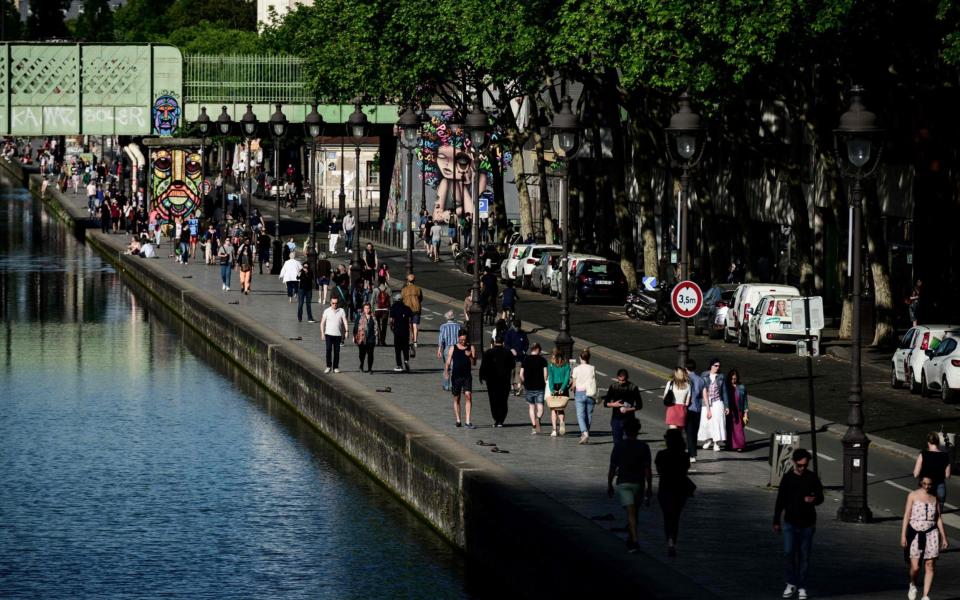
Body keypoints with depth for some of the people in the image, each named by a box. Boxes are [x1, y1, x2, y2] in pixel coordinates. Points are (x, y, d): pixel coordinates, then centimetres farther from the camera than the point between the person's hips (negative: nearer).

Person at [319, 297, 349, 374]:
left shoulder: (341, 311, 3)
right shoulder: (327, 311, 3)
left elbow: (345, 322, -1)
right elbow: (322, 323, 6)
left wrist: (346, 331, -15)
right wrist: (322, 333, -1)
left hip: (338, 334, 1)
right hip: (329, 333, -1)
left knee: (336, 351, 4)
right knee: (328, 350, -10)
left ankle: (335, 367, 12)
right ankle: (328, 366, -1)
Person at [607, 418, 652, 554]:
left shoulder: (618, 447, -3)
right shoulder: (643, 447, -3)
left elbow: (612, 469, 0)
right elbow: (648, 469, -5)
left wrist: (609, 485, 11)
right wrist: (649, 487, 1)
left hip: (623, 483, -2)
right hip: (638, 483, 2)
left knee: (630, 512, -10)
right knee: (634, 512, 19)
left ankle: (634, 541, -25)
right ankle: (630, 539, 30)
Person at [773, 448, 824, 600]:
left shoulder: (812, 478, -2)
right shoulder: (787, 478, 0)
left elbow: (820, 498, 2)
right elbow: (780, 500, 6)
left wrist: (813, 500, -22)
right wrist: (776, 521, 7)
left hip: (807, 524, 0)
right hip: (790, 523, 0)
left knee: (804, 556, 4)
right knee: (788, 553, -8)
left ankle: (802, 587, 14)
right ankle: (791, 583, 9)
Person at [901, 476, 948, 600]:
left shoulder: (935, 498, 8)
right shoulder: (913, 495, 0)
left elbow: (939, 518, 13)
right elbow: (906, 515, -1)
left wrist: (944, 537, 10)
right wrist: (903, 536, -6)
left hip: (931, 534, 2)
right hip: (915, 533, -2)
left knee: (930, 566, -1)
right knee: (915, 567, -6)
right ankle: (913, 585, 26)